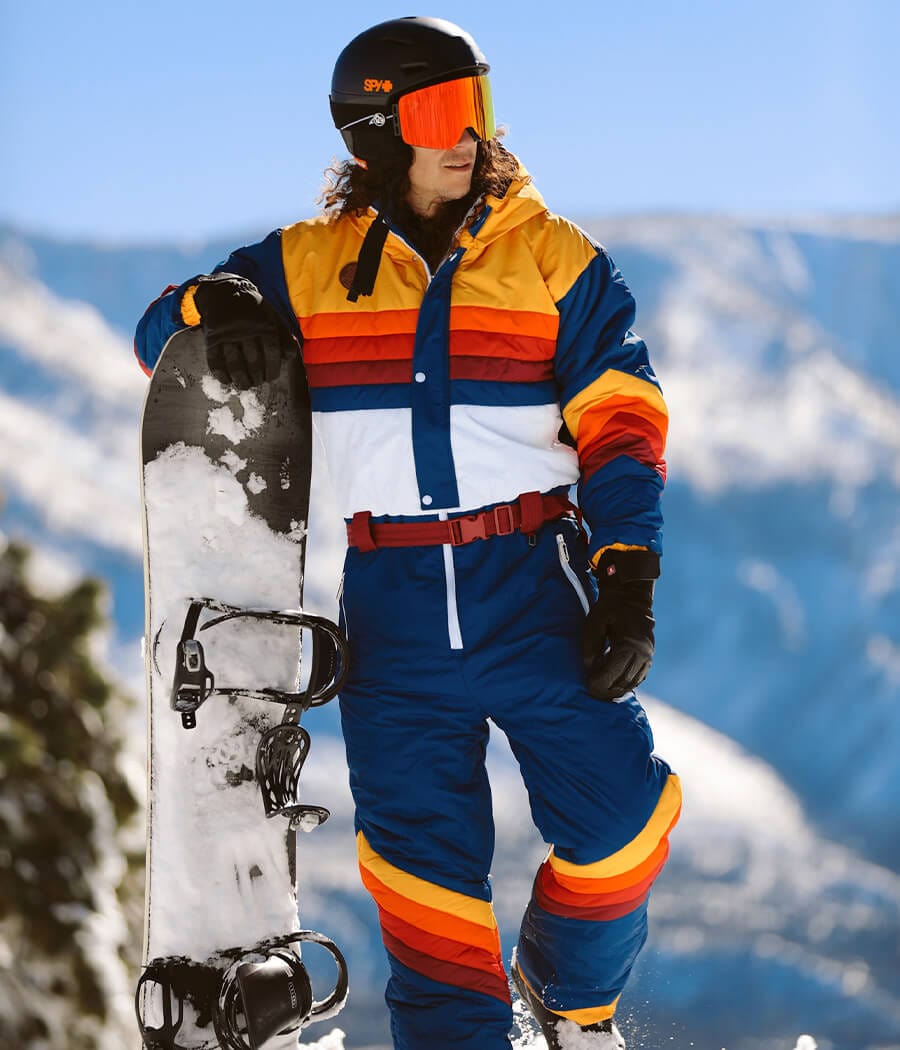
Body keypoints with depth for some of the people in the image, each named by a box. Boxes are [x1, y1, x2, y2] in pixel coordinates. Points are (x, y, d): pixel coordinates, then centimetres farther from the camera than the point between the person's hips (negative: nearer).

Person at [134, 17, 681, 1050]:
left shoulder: (554, 260, 4)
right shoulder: (309, 266, 7)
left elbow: (622, 423, -1)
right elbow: (160, 333, 10)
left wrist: (627, 578, -13)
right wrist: (218, 304, -15)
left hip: (533, 586, -1)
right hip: (393, 603, 1)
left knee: (616, 818, -6)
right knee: (422, 854, 1)